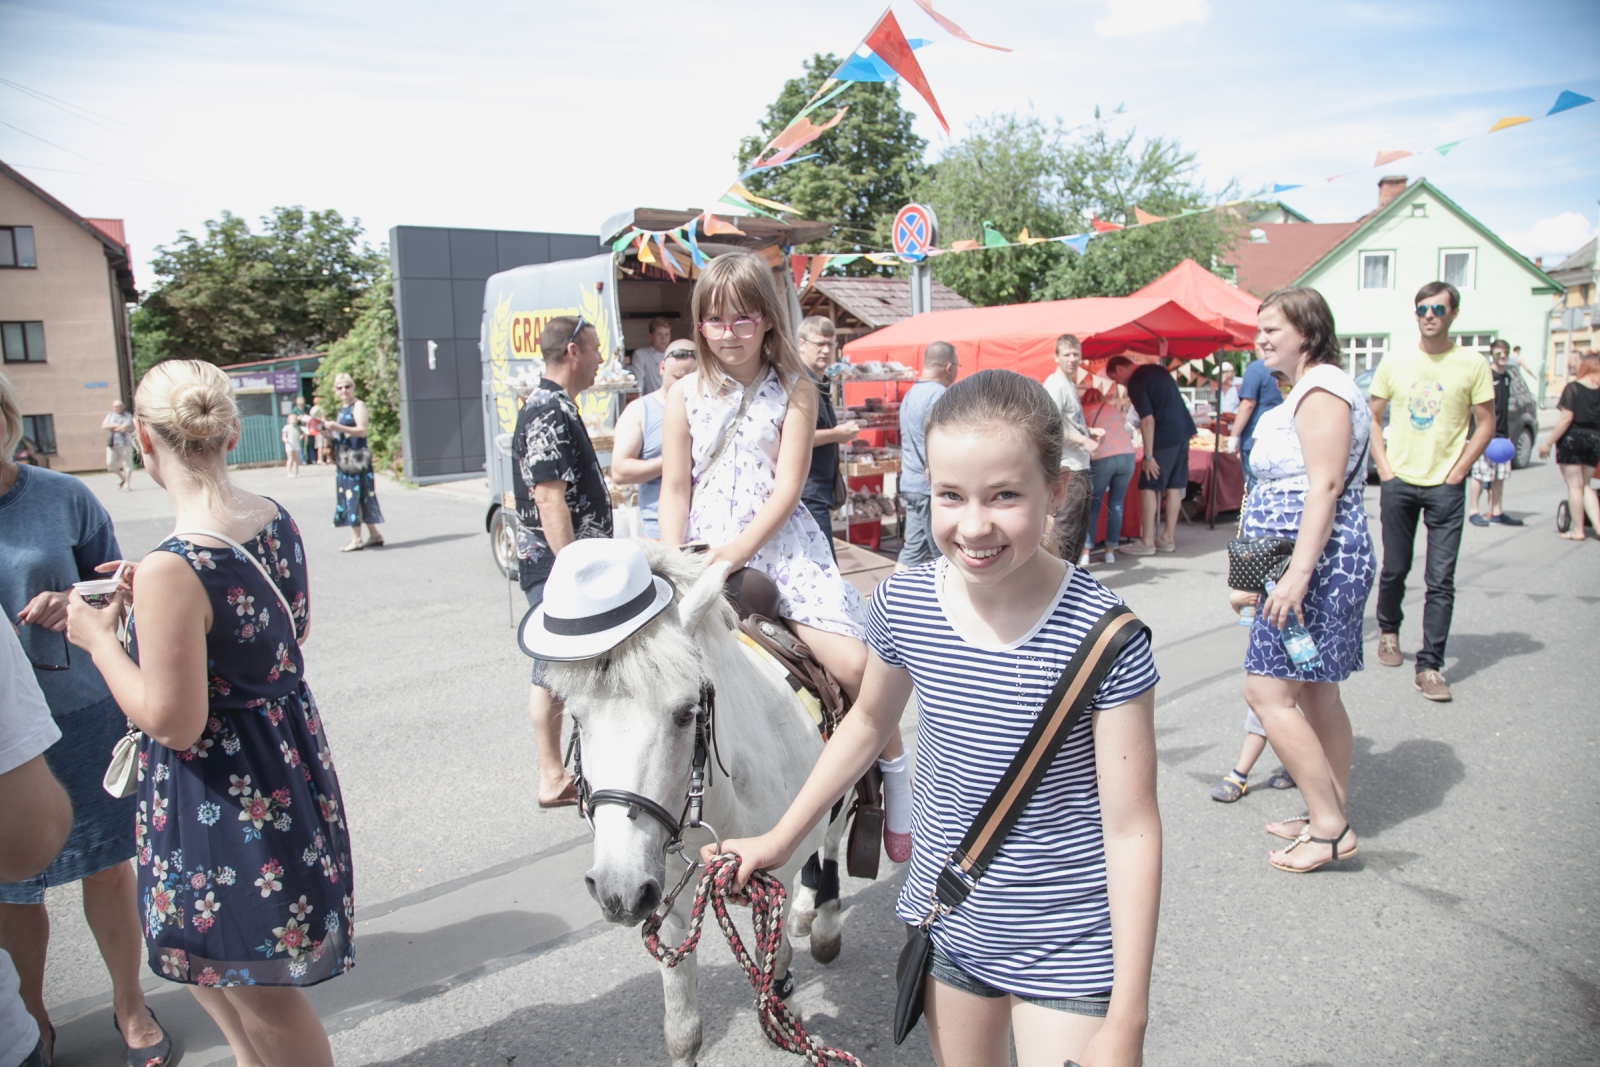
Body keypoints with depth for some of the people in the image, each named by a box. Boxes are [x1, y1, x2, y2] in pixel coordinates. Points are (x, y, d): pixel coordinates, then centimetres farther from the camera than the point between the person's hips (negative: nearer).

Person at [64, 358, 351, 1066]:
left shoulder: (172, 570, -28)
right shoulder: (277, 522, -4)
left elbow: (173, 722, -22)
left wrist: (99, 638, -10)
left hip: (222, 791, -9)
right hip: (289, 761, 9)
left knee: (262, 994, 13)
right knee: (205, 961, 31)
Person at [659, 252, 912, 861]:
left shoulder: (794, 391, 1)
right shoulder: (685, 396, 8)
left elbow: (787, 486, -7)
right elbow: (675, 488, 7)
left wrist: (739, 550, -19)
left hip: (782, 546, -2)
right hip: (706, 557, 3)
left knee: (853, 662, -16)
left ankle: (894, 772, 8)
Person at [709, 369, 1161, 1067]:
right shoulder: (904, 605, -12)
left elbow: (1131, 830, -17)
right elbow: (869, 721, 7)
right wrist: (781, 838, 12)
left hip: (1068, 949, -4)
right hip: (947, 923, 4)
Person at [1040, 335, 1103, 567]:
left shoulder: (1070, 385, 17)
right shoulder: (1055, 384, -12)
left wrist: (1089, 432, 11)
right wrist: (1083, 440, -21)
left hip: (1080, 465, 10)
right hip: (1067, 468, -10)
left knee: (1080, 523, 15)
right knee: (1066, 523, -7)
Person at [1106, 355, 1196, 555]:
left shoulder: (1136, 383, -12)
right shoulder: (1156, 369, 15)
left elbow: (1148, 420, -19)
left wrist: (1148, 455, -16)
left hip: (1165, 437, -9)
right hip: (1183, 431, 9)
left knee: (1149, 487, -1)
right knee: (1174, 486, 12)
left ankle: (1147, 542, 1)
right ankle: (1168, 538, 18)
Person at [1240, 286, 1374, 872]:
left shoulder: (1321, 389, -13)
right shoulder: (1311, 389, 20)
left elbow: (1325, 486, -22)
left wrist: (1298, 572, -28)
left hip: (1317, 562, -11)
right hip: (1316, 562, 11)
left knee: (1267, 690, -10)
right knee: (1315, 691, 14)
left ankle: (1330, 827, -2)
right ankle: (1331, 817, 24)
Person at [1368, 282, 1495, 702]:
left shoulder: (1471, 364, 0)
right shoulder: (1395, 363, 5)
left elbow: (1486, 423, 2)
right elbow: (1371, 418, 9)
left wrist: (1457, 472, -5)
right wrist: (1384, 467, 0)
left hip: (1445, 486, -2)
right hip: (1399, 482, 2)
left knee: (1440, 580, -4)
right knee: (1394, 569, 11)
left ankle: (1430, 666, 0)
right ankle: (1388, 630, 37)